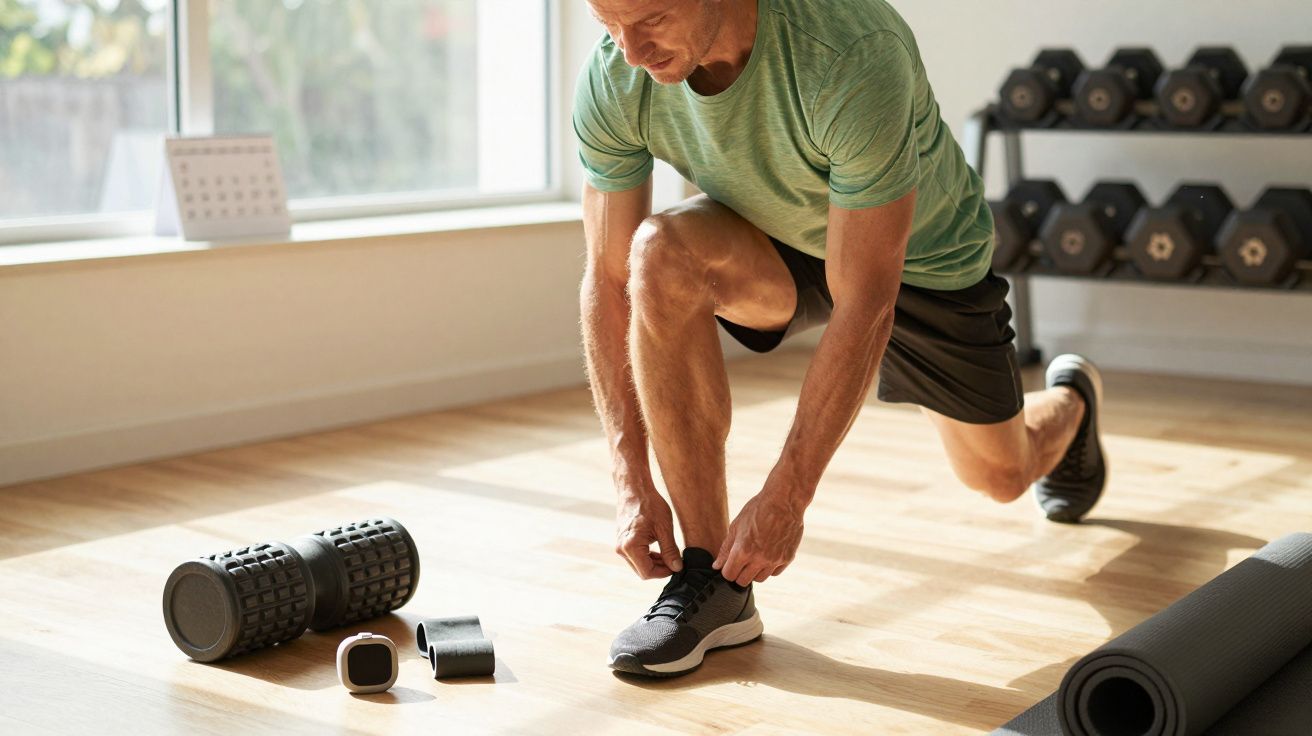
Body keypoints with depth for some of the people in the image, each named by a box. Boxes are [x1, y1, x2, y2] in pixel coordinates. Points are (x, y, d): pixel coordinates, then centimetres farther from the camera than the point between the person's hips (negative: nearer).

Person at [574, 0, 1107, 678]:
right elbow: (608, 278, -19)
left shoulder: (853, 56, -42)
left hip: (922, 258, -2)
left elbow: (864, 303, -37)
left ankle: (1069, 399, 54)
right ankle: (710, 579, -21)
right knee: (662, 255, -32)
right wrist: (632, 483, -24)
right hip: (776, 241, 3)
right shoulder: (611, 83, -28)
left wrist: (786, 496, -35)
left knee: (1000, 476, 13)